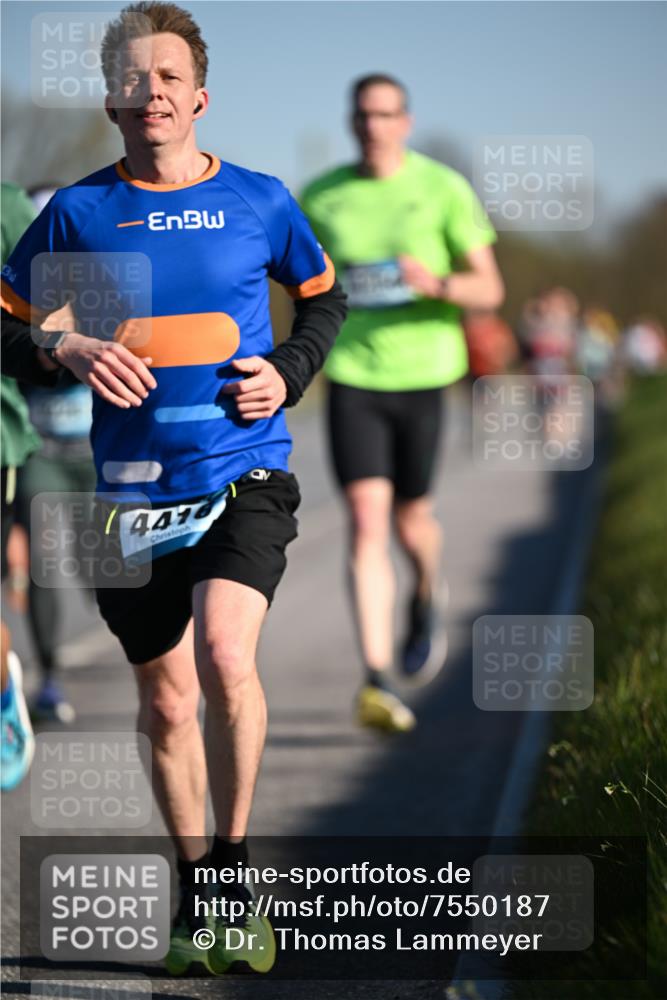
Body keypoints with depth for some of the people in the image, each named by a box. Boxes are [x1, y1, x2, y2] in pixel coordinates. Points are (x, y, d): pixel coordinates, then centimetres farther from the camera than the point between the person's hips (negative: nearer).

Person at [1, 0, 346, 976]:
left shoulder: (260, 201, 3)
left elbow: (325, 297, 19)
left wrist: (289, 373, 1)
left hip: (244, 471, -1)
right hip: (135, 486, 2)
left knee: (225, 652, -23)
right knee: (166, 699, 8)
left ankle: (234, 870, -6)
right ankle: (195, 895, 25)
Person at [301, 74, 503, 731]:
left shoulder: (444, 190, -3)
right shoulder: (320, 197, 3)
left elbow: (489, 290, -4)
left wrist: (438, 284, -22)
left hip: (423, 374, 0)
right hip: (351, 378, 0)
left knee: (411, 519, 11)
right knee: (367, 522, -12)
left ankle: (426, 603, 48)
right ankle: (377, 683, -16)